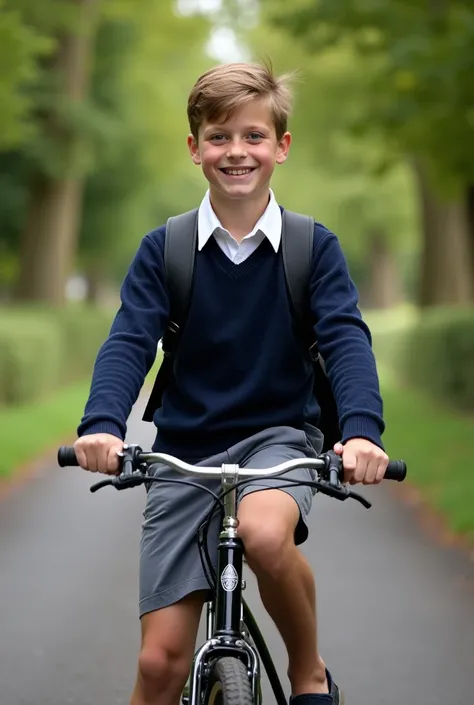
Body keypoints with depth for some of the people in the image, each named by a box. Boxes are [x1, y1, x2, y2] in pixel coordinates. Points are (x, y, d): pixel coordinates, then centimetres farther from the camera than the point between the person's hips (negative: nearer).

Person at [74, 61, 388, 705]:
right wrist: (102, 424, -32)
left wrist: (362, 429, -34)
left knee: (265, 533, -36)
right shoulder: (162, 250, -2)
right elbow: (129, 342, -12)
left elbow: (345, 338, -14)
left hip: (278, 435, -1)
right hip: (185, 452, 1)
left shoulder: (315, 247, -3)